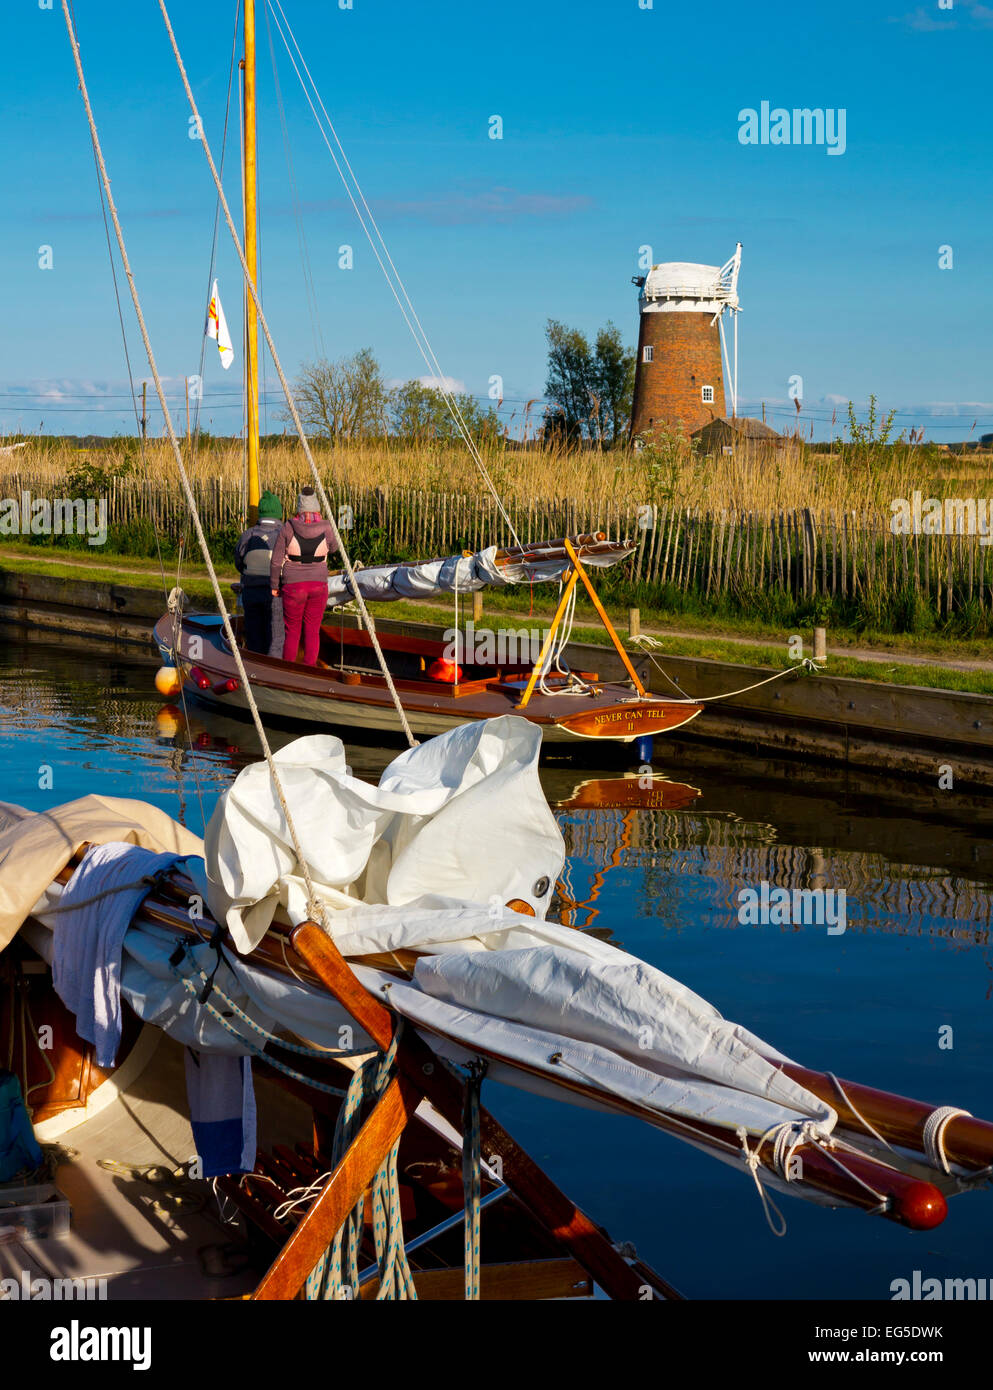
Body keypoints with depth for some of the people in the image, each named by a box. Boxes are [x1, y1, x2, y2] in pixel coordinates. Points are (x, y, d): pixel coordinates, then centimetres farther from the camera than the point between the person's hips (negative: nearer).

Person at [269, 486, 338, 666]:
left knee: (292, 632, 11)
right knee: (312, 632, 8)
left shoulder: (288, 528, -10)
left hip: (293, 586, -1)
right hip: (318, 586, 1)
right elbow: (333, 548, 14)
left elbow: (276, 560, -6)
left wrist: (274, 585, 7)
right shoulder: (326, 529, -9)